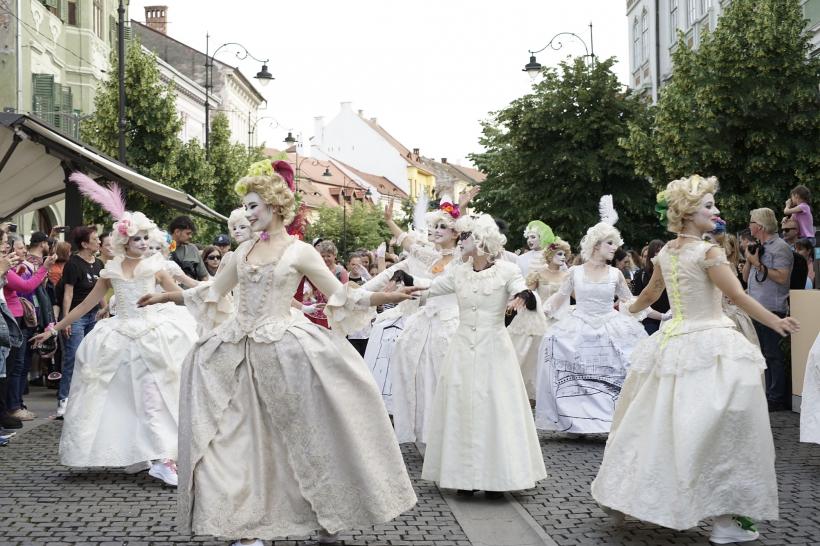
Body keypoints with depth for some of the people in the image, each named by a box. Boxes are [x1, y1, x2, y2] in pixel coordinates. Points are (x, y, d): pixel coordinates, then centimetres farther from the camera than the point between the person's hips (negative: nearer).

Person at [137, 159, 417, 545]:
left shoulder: (300, 251, -1)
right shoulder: (243, 250, 13)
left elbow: (340, 295, -1)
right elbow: (212, 292, 24)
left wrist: (385, 296, -15)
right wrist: (165, 297, 27)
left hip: (284, 347, -5)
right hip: (239, 349, 5)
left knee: (303, 432, -4)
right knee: (243, 437, 3)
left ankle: (329, 513, 11)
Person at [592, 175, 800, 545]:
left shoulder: (665, 253, 7)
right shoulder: (708, 252, -14)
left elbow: (649, 294, 22)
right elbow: (739, 297, -16)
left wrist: (630, 309, 42)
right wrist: (777, 323, -9)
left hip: (673, 344, 7)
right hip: (709, 346, -7)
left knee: (659, 424, 17)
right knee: (718, 430, -1)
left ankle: (624, 494, 27)